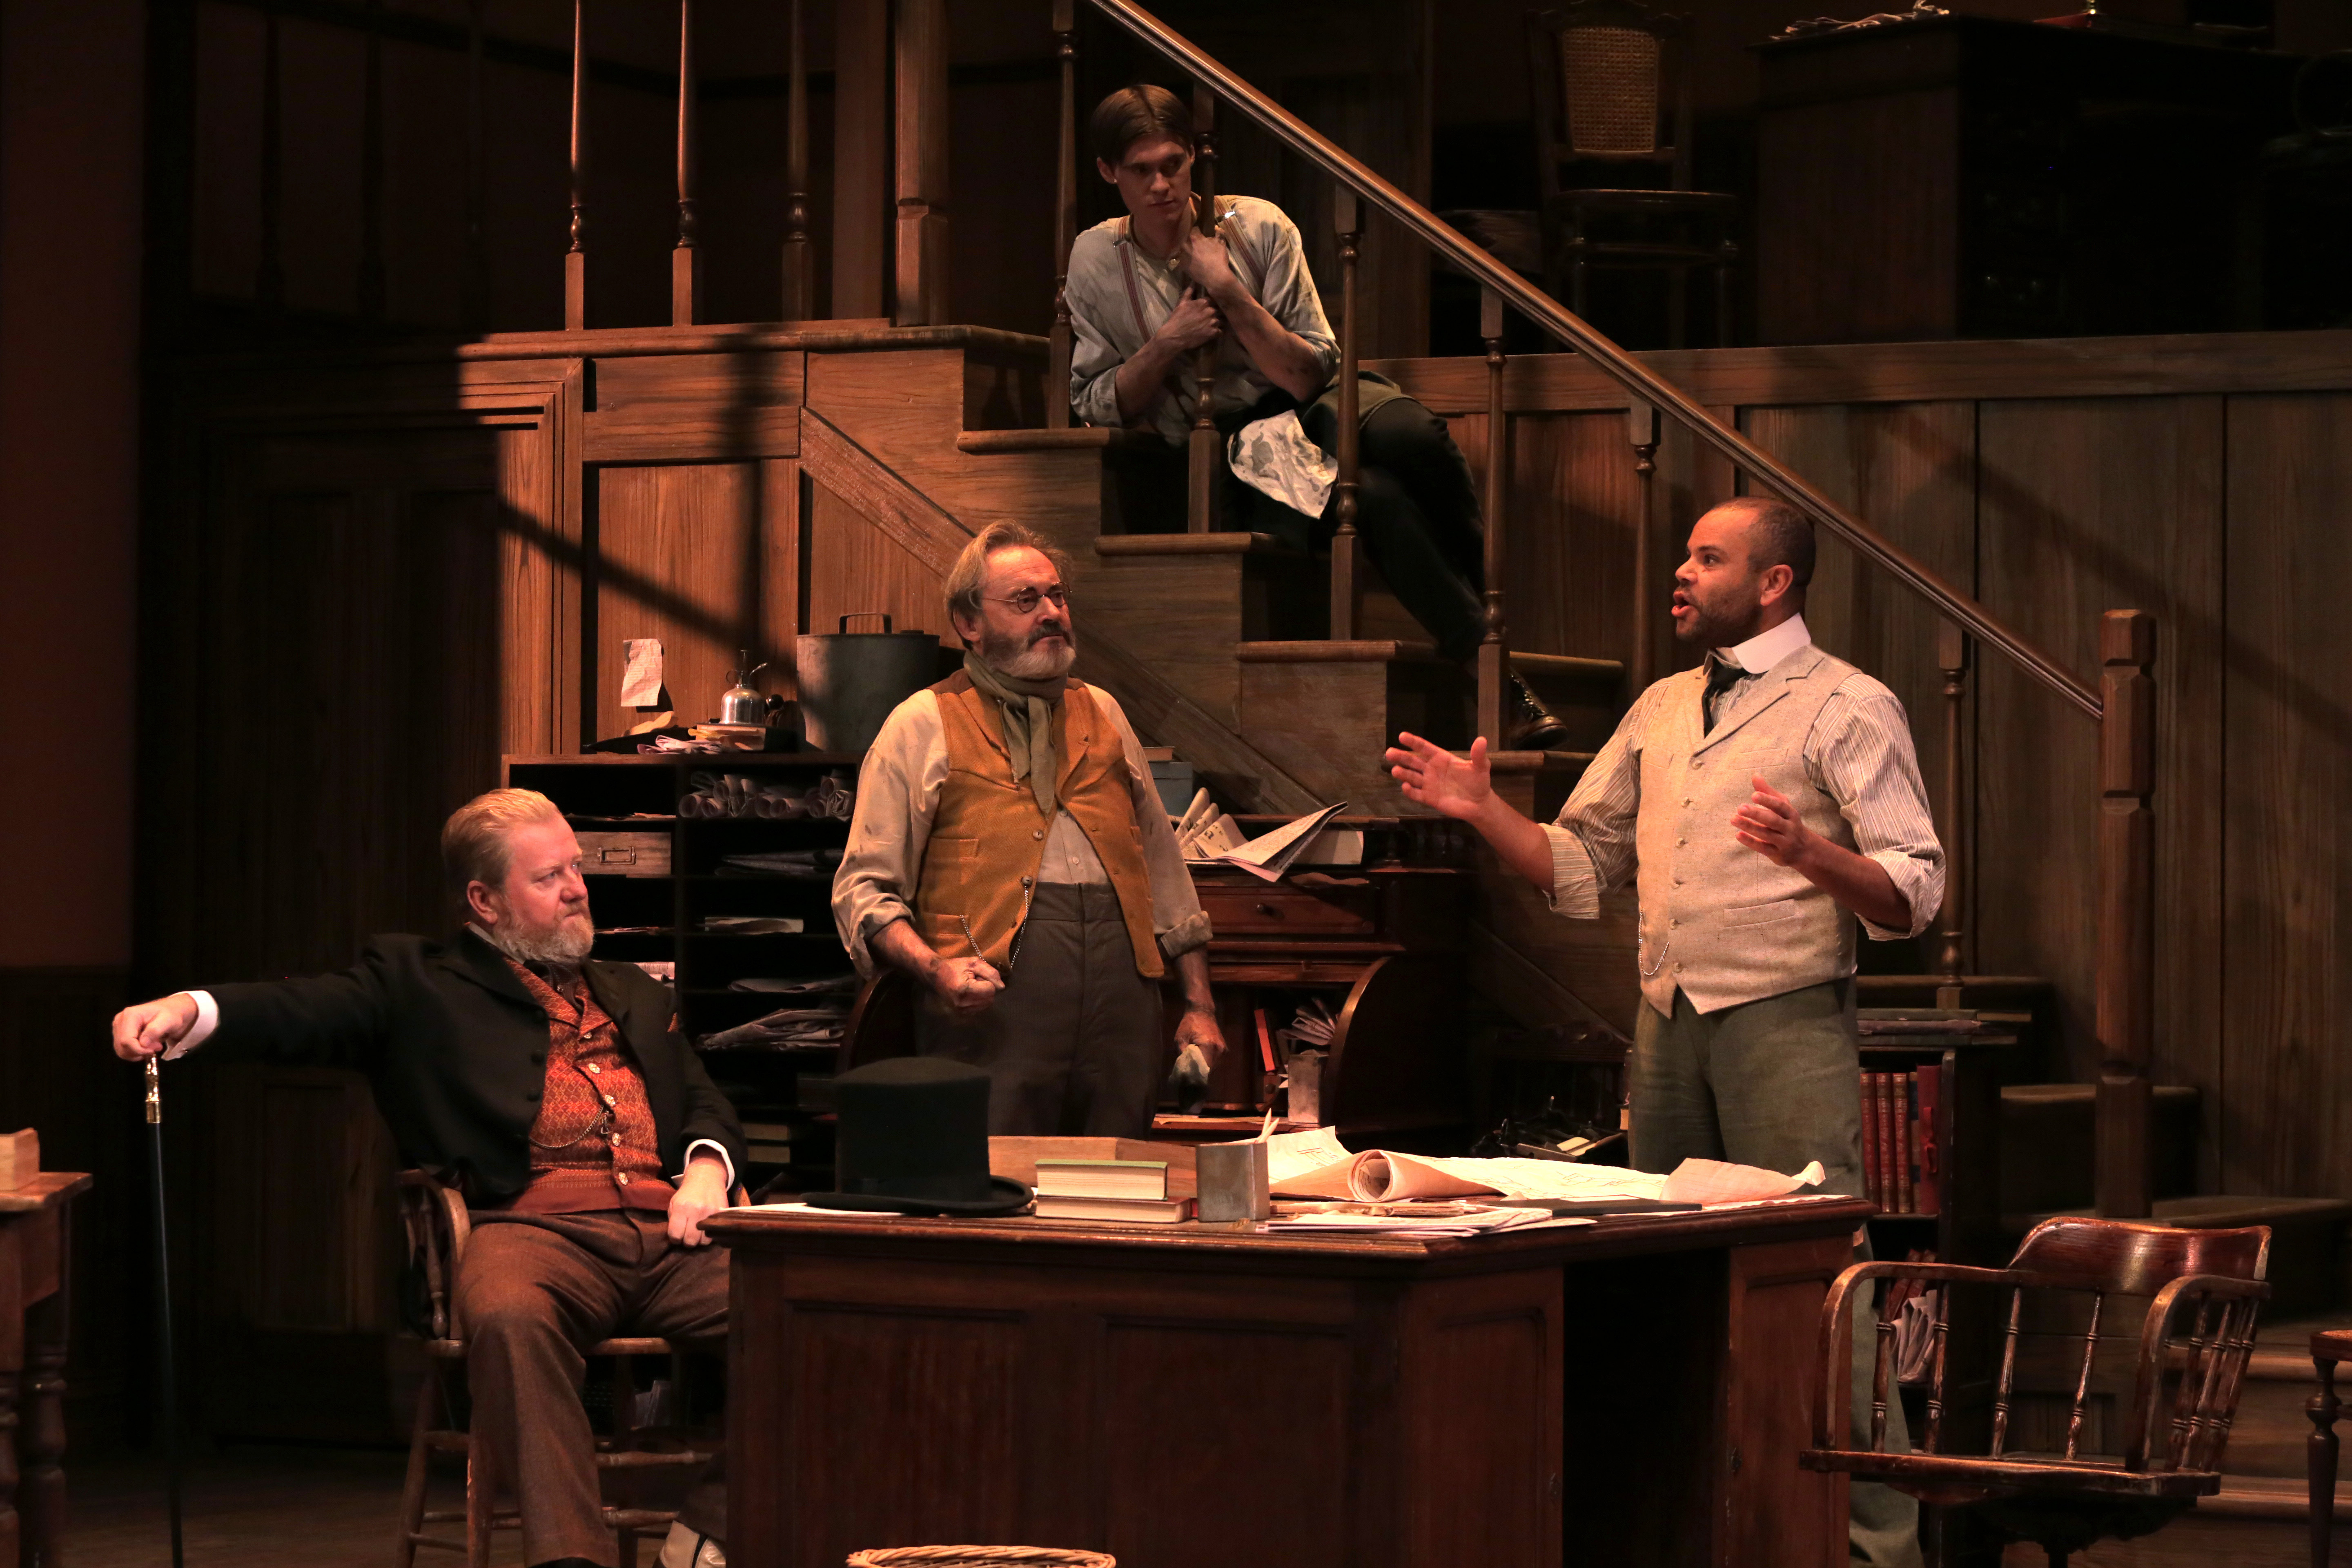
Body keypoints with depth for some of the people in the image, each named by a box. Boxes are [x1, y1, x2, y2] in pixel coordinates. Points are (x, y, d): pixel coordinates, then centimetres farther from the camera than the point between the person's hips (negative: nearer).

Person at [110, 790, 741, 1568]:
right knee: (509, 1317, -40)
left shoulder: (635, 996, 33)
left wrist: (706, 1168, 4)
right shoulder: (417, 983, 17)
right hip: (534, 1226, -4)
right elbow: (312, 1010, 1)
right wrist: (189, 1009, -19)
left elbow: (707, 1104, 29)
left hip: (666, 1234, 4)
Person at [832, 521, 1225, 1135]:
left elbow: (1163, 866, 26)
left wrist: (1199, 1004, 19)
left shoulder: (1101, 714, 23)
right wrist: (935, 969, -15)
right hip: (996, 1004, -4)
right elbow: (864, 889, 2)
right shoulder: (922, 727, 8)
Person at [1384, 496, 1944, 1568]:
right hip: (1668, 1027, 7)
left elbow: (1912, 894, -10)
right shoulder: (1662, 709, 18)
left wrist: (1805, 852, -27)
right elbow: (1578, 869, 20)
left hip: (1786, 1026, -7)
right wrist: (1482, 810, 5)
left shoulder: (1847, 708, -2)